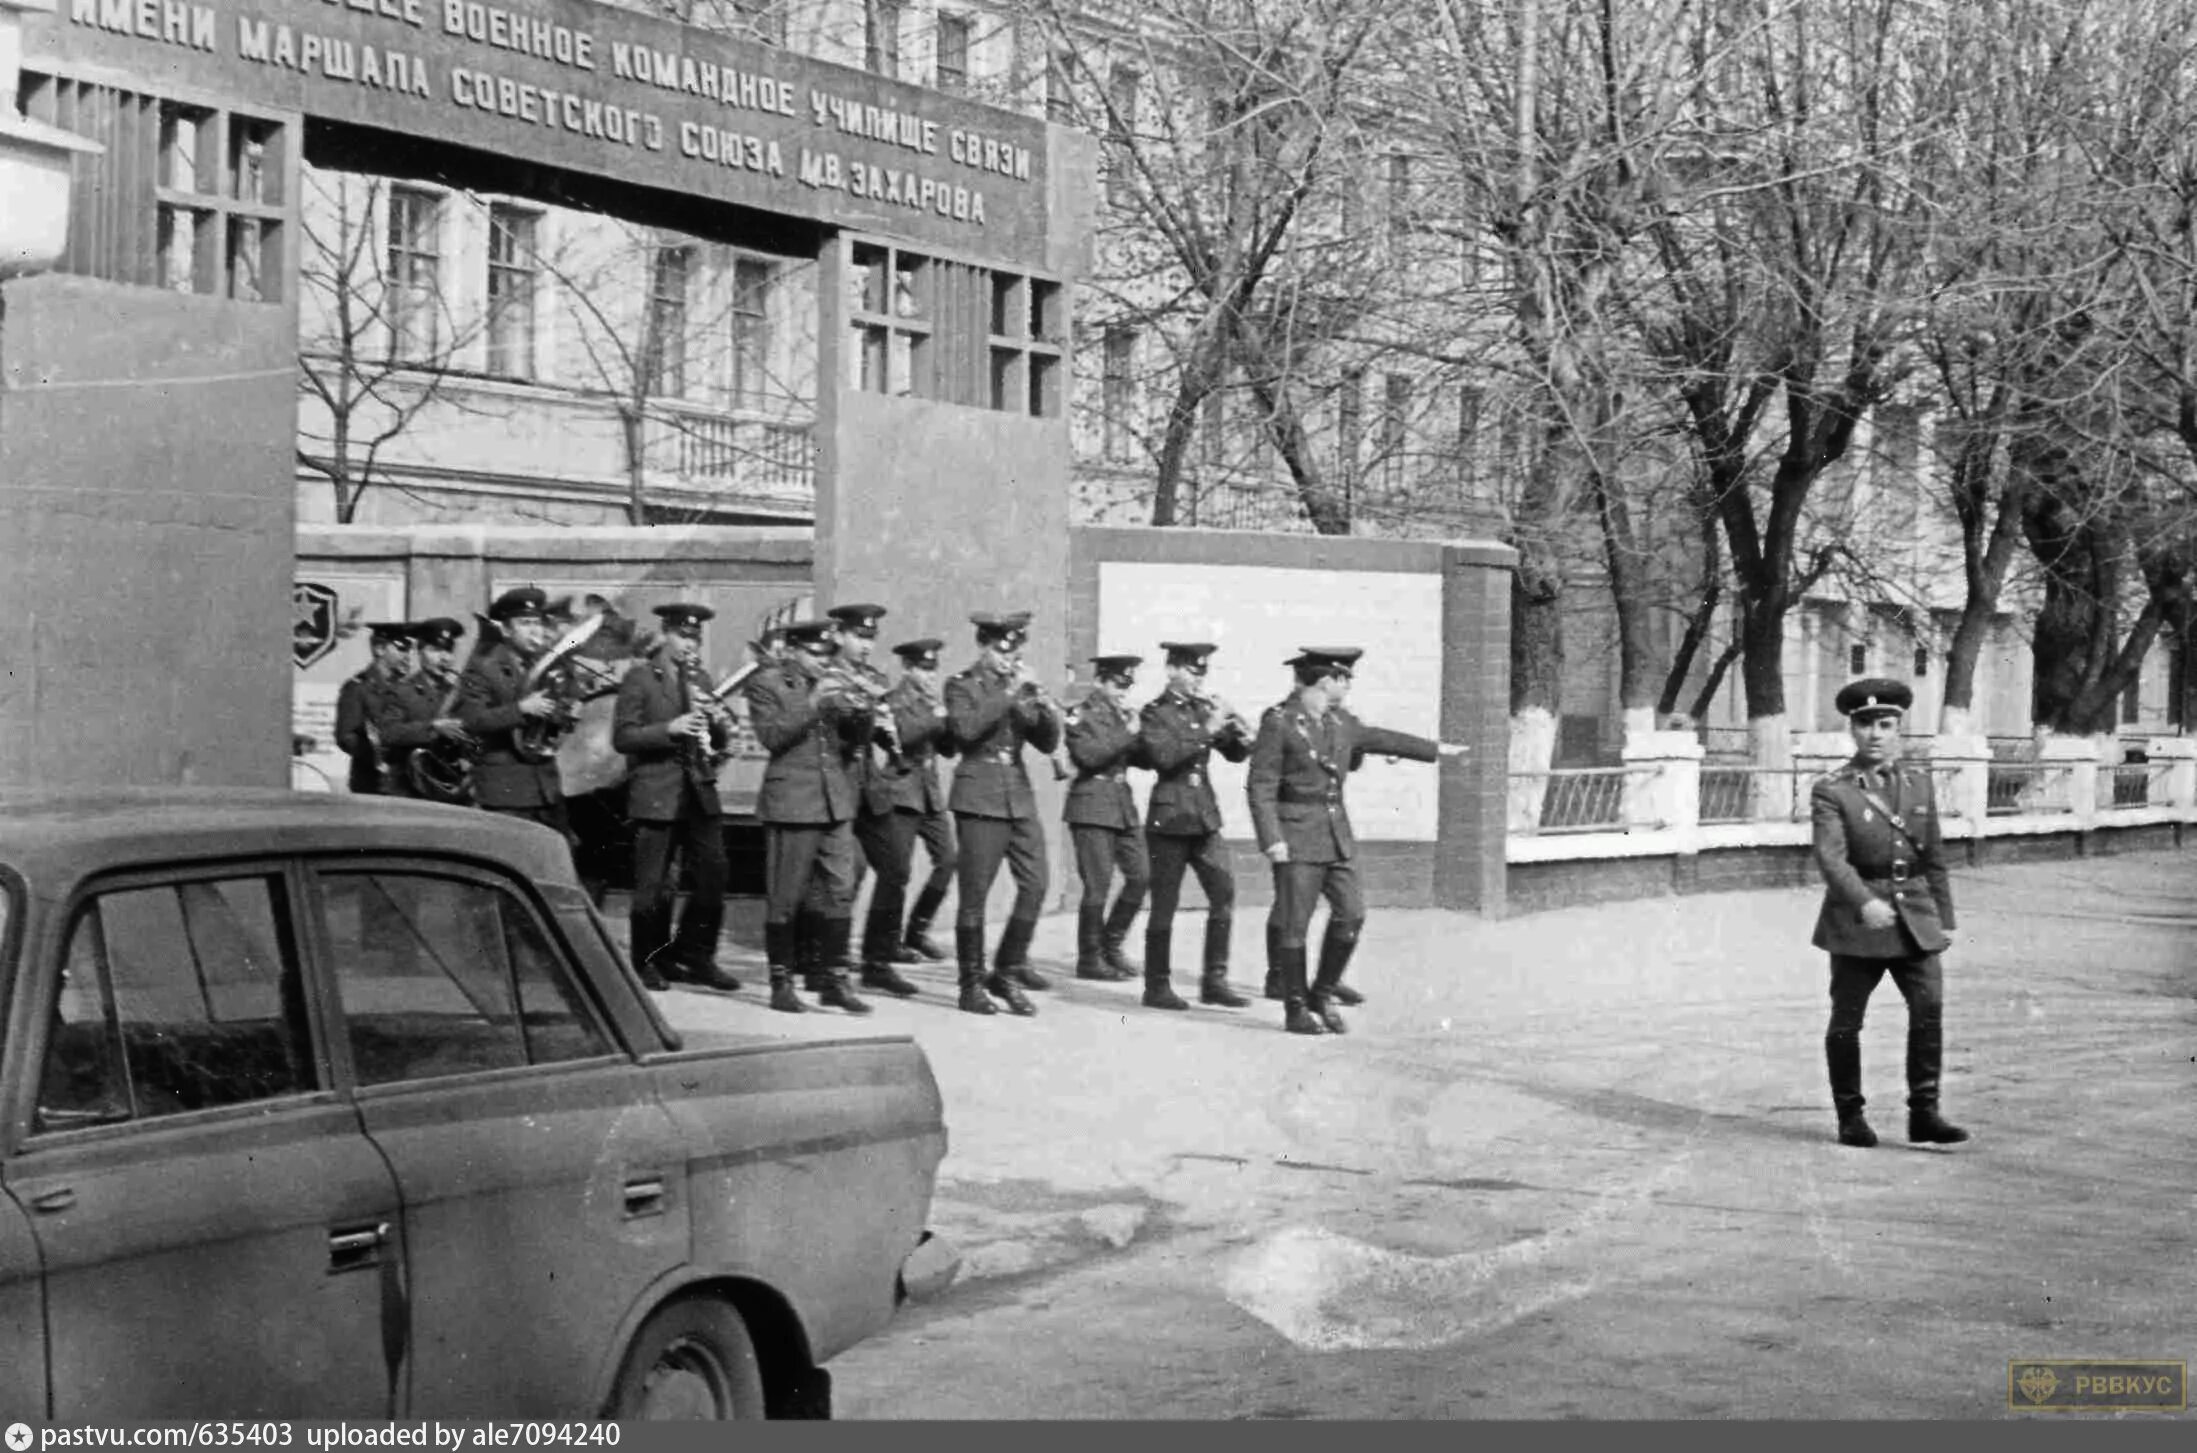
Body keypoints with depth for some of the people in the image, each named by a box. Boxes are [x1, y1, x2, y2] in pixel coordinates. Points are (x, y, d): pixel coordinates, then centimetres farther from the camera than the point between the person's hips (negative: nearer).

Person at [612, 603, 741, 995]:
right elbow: (622, 737, -9)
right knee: (653, 886, -1)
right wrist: (670, 729, -21)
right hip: (656, 793, -5)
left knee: (713, 877, 1)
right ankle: (649, 962, 13)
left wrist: (718, 722, -5)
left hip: (700, 791, 5)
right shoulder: (640, 677, -1)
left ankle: (695, 957, 15)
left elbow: (721, 741, 17)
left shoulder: (701, 679, 16)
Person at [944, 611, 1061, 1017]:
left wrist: (1045, 706, -9)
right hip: (980, 799, -5)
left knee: (1035, 887, -2)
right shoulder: (962, 686, 1)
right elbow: (966, 728, -19)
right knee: (974, 896, -4)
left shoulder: (1022, 688, 15)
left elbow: (1048, 743, 9)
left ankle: (1008, 972, 11)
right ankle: (972, 986, 5)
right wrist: (1008, 694, -18)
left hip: (1020, 798, 5)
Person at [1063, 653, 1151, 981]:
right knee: (1098, 886, -6)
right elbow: (1087, 756, -19)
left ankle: (1111, 945, 18)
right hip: (1092, 806, -7)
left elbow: (1143, 758, 14)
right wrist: (1127, 735, -18)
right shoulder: (1082, 715, -5)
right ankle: (1089, 959, 5)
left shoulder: (1125, 716, 15)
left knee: (1142, 874, 3)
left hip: (1123, 805, 7)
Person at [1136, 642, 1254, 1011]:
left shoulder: (1204, 709, 11)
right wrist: (1207, 731, -24)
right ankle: (1157, 986, 8)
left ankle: (1215, 981, 5)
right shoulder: (1155, 713, -5)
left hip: (1205, 817, 6)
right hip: (1170, 817, -5)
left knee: (1224, 892, -2)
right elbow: (1163, 756, -21)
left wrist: (1240, 734, -10)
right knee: (1164, 905, -1)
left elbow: (1236, 754, 12)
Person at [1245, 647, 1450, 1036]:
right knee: (1293, 924, -3)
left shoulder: (1342, 722, 11)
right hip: (1296, 836, -7)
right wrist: (1271, 839, -20)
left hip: (1337, 833, 7)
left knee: (1351, 914, -1)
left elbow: (1381, 739, 27)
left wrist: (1435, 749, 36)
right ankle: (1296, 1011, 7)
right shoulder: (1278, 722, -10)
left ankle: (1322, 996, 14)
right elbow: (1259, 786, -12)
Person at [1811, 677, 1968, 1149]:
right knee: (1846, 1021, 4)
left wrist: (1944, 919, 13)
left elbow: (1933, 859, 15)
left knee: (1929, 1007, -10)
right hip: (1856, 920, -3)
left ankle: (1924, 1112, -3)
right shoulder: (1831, 791, -5)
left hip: (1915, 917, 3)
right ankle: (1850, 1115, 18)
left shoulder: (1919, 783, 11)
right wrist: (1865, 901, -32)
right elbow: (1831, 857, -18)